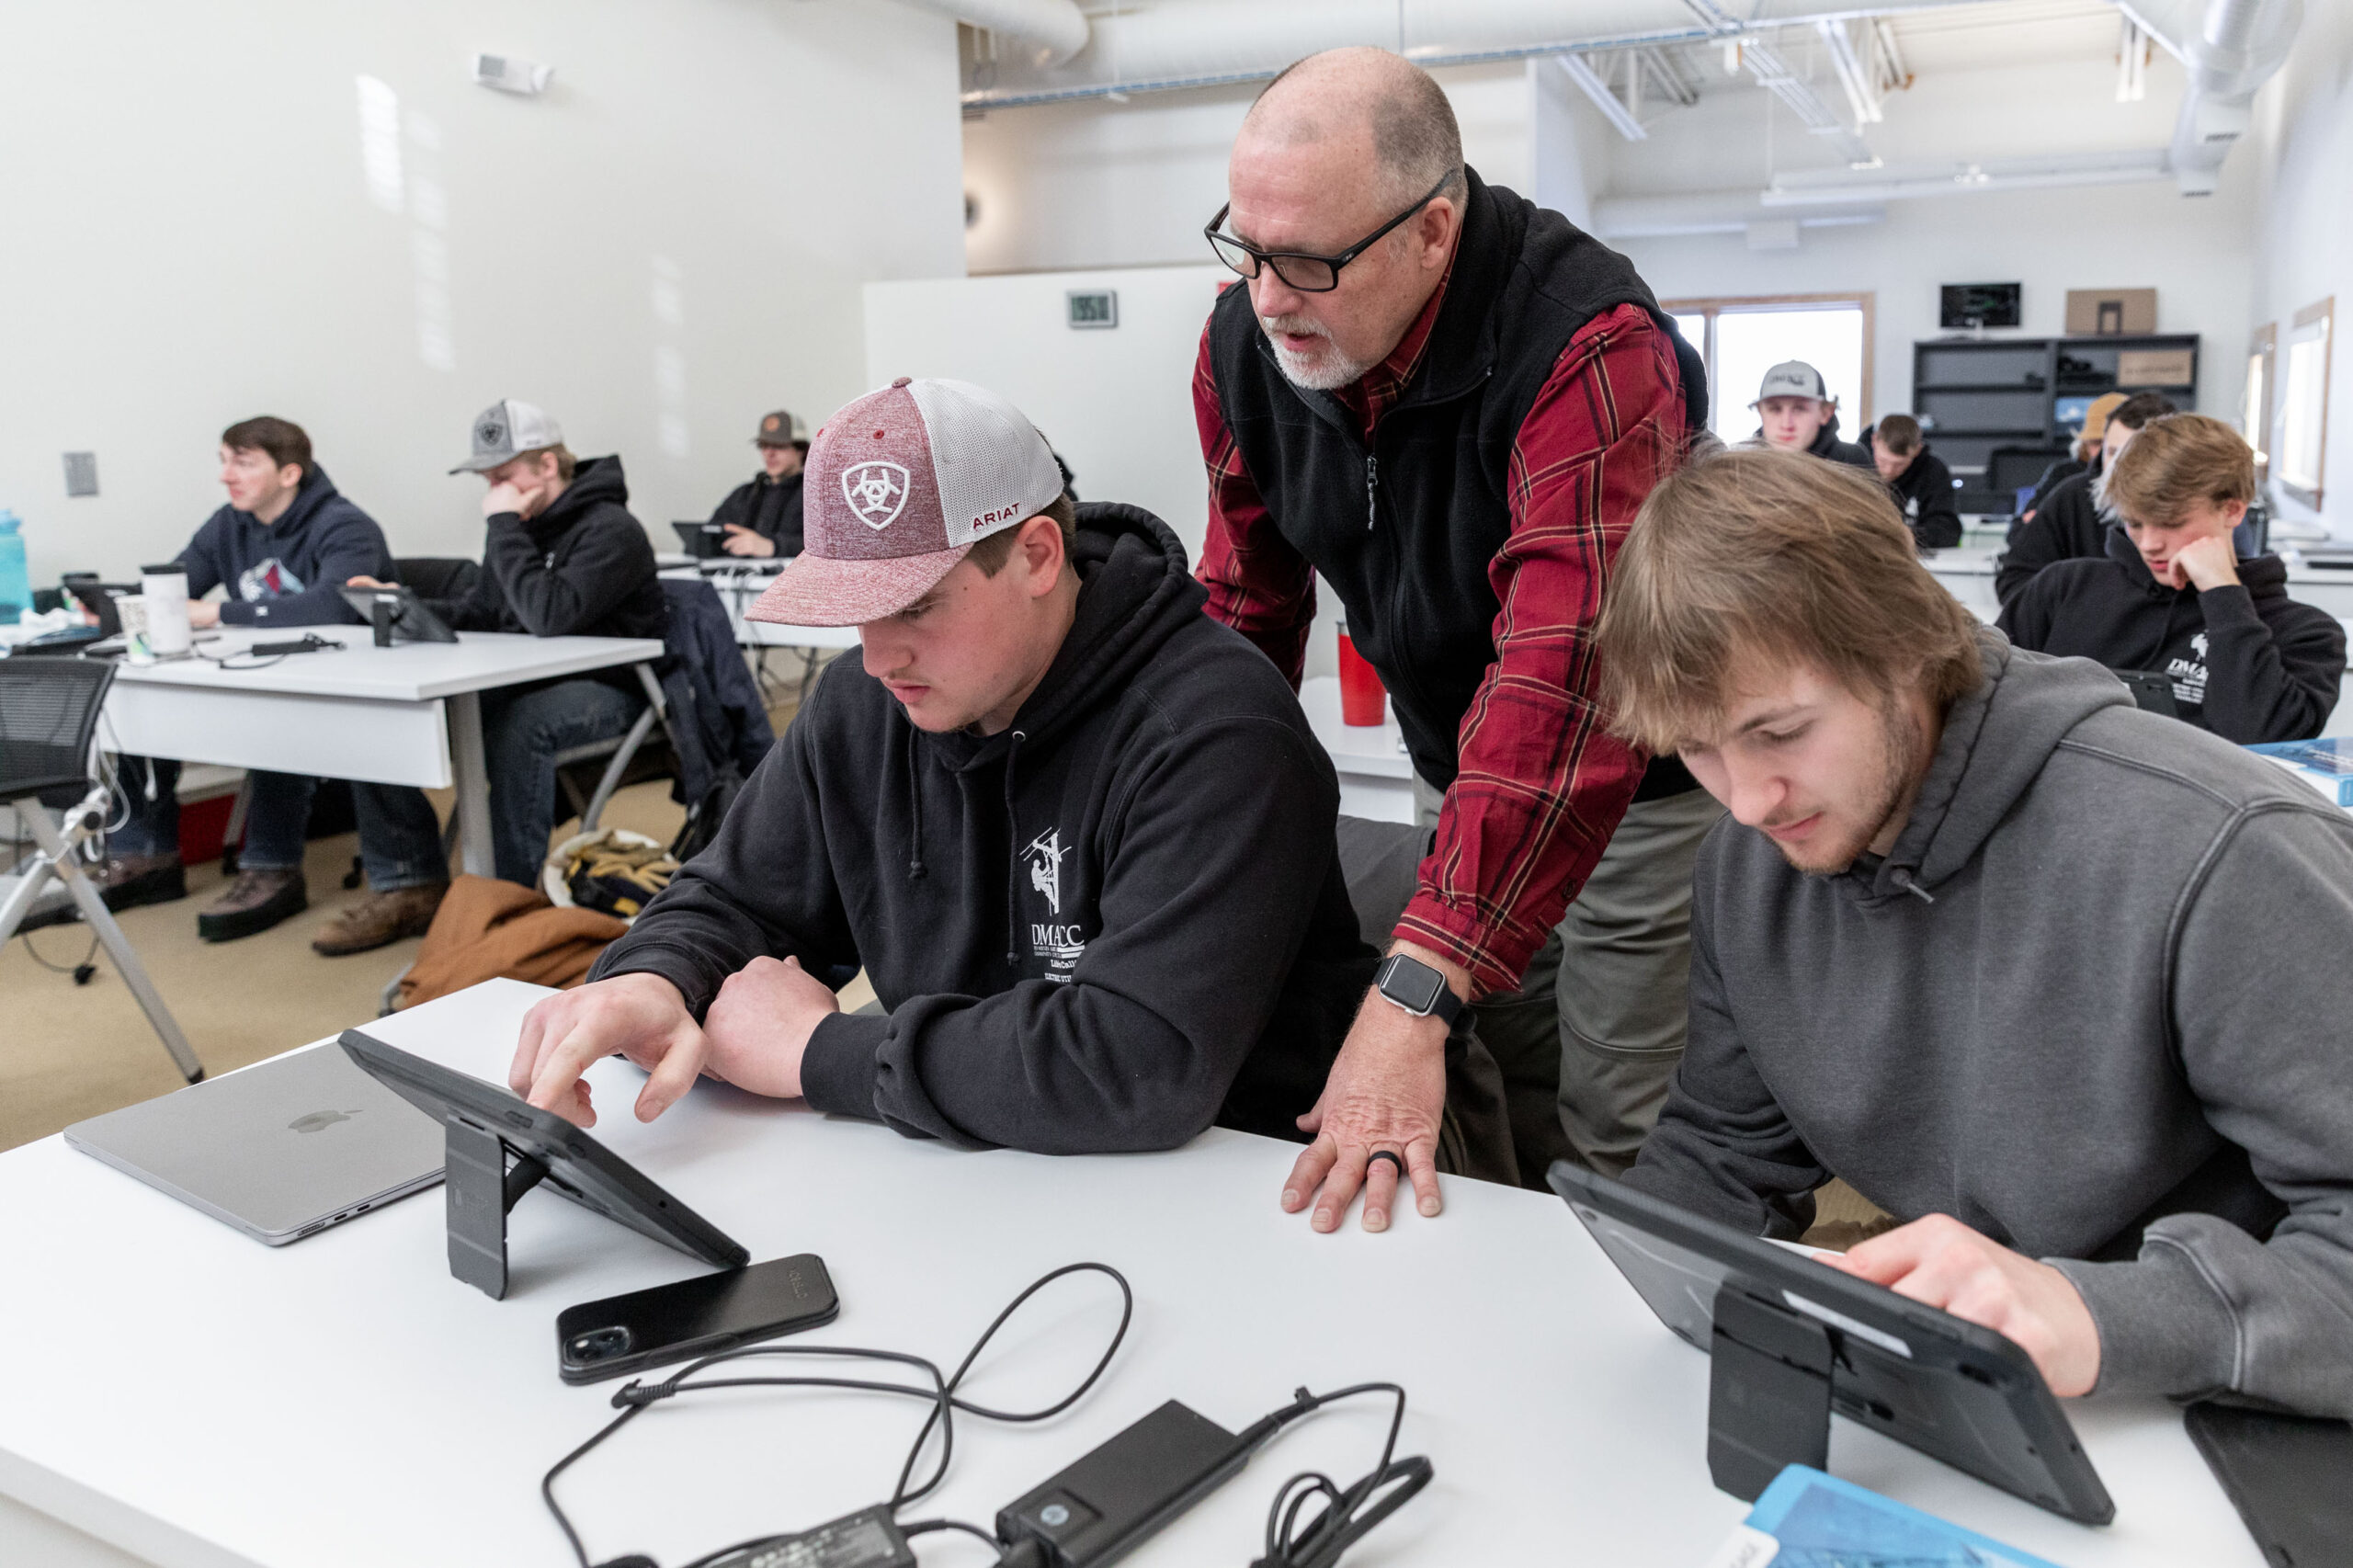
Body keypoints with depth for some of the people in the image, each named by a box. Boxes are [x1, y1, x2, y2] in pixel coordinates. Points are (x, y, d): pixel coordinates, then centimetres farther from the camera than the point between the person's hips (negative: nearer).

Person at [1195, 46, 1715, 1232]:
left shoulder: (1593, 353, -32)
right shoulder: (1246, 343, -10)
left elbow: (1566, 685, -41)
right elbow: (1242, 610, 1)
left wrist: (1417, 993, -46)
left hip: (1649, 785, -5)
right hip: (1462, 783, 5)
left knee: (1622, 1155, 0)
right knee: (1492, 1132, 12)